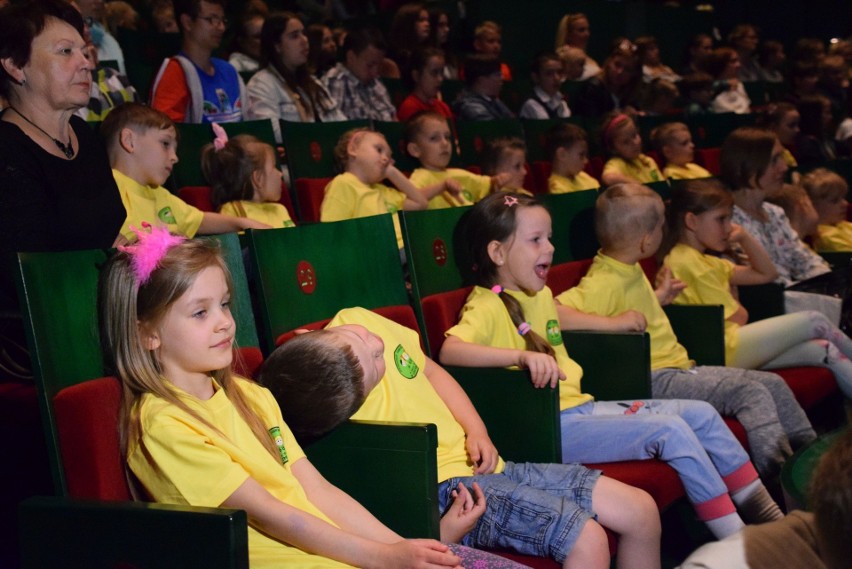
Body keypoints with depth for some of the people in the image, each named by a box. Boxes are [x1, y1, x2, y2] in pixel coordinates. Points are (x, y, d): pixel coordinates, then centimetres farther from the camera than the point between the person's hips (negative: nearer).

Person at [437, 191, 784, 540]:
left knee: (700, 414, 6)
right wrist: (523, 356, -42)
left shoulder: (541, 295, 14)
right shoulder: (487, 307, -14)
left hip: (582, 406, 10)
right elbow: (449, 351, -32)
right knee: (670, 431, -19)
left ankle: (763, 510, 16)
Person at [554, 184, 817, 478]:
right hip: (656, 381, -10)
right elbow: (553, 312, -34)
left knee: (774, 384, 10)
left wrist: (659, 297, 25)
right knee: (751, 394, -21)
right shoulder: (603, 283, -20)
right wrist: (614, 322, -33)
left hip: (679, 367, 11)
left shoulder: (630, 271, 12)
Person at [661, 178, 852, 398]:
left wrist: (745, 238, 15)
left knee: (822, 351, -1)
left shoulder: (705, 262, 21)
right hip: (724, 350, -10)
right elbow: (738, 317, -11)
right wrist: (735, 304, 12)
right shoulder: (687, 261, -12)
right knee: (814, 322, -2)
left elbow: (766, 274, 27)